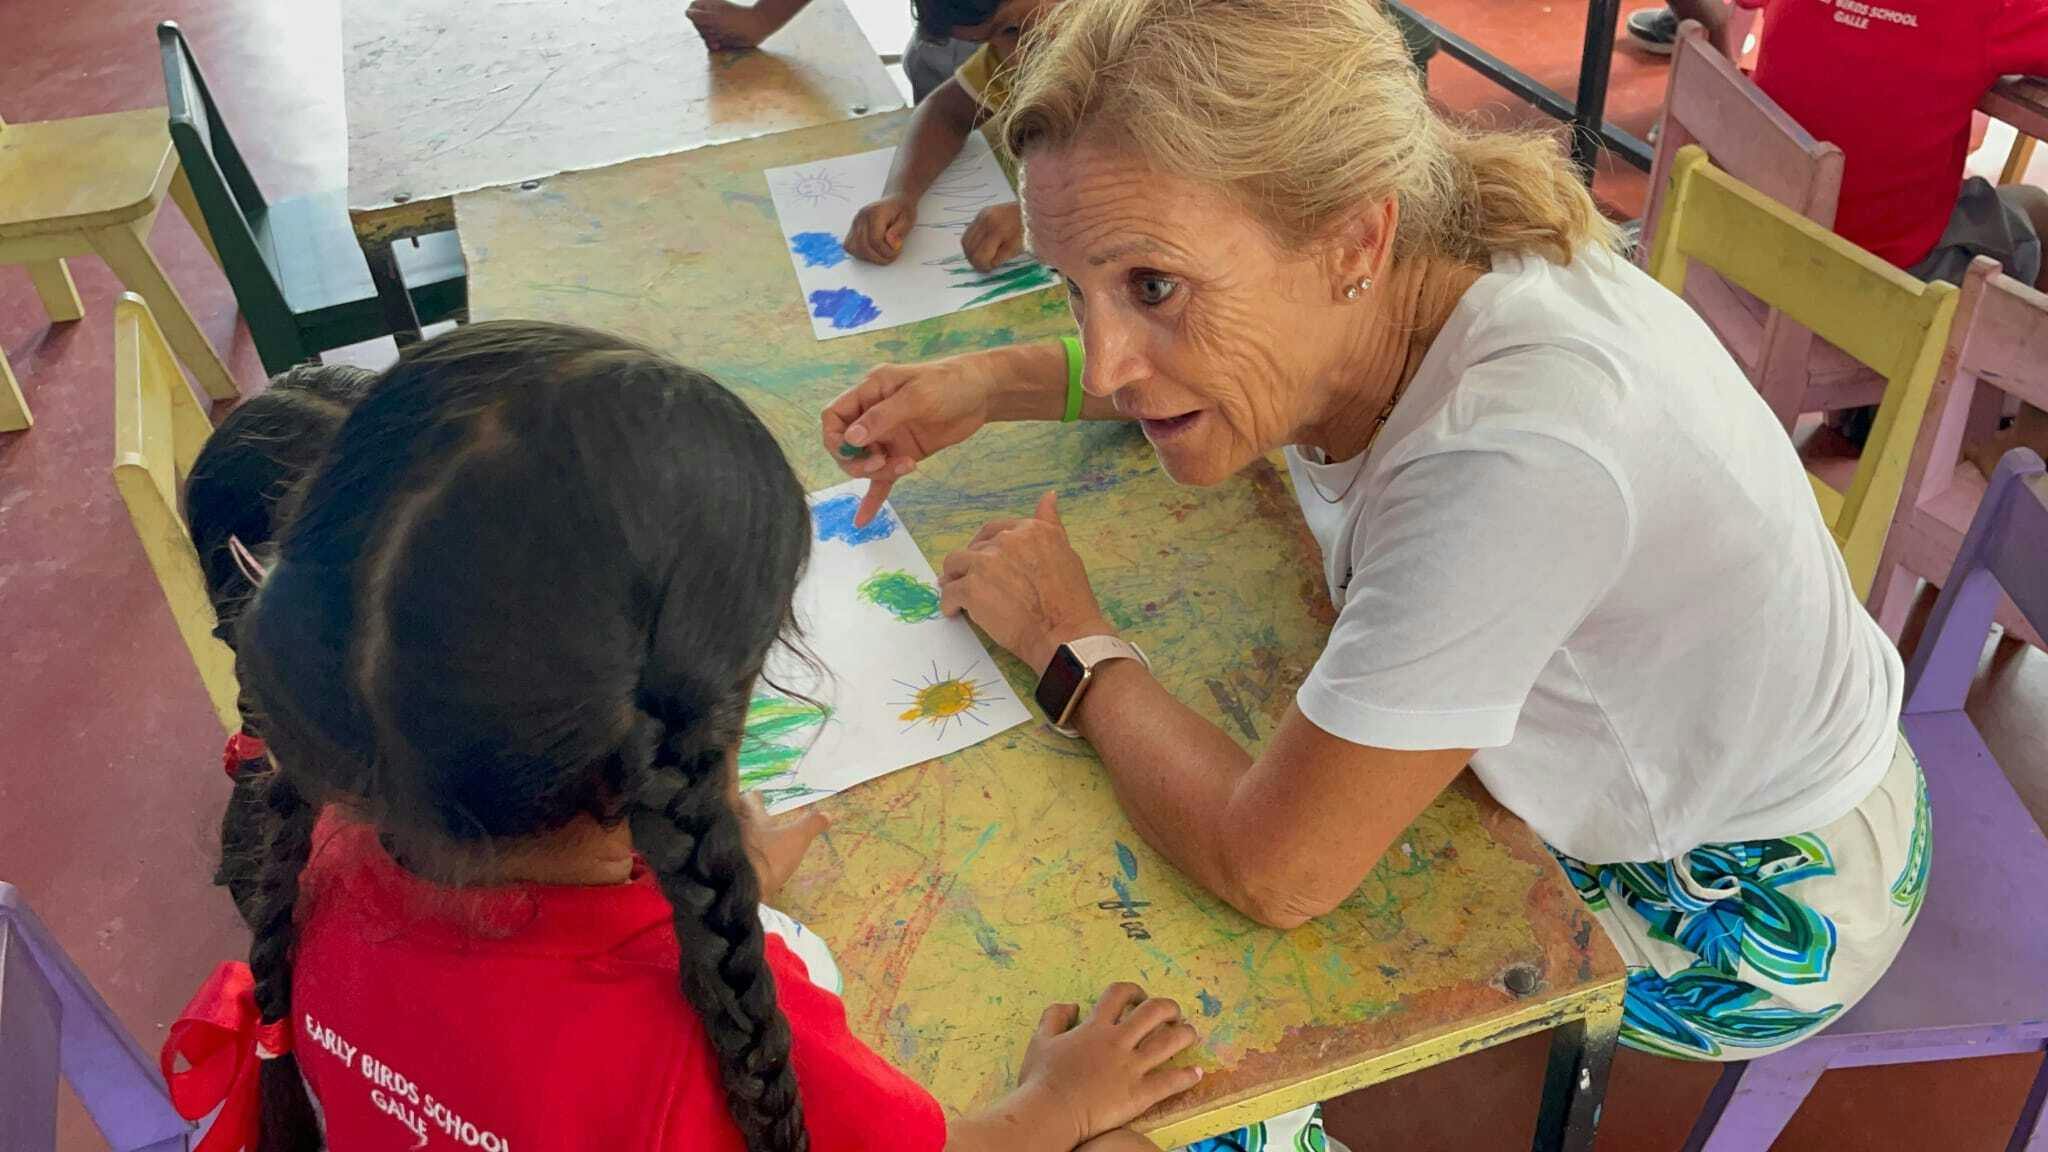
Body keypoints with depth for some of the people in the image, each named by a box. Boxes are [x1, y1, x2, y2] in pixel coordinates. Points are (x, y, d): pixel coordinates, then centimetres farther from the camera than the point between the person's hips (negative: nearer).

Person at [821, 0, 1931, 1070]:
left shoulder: (1516, 451, -42)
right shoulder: (1365, 287, -19)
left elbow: (1271, 873, -33)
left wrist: (1070, 642, -19)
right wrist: (993, 383, -6)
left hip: (1752, 908, -6)